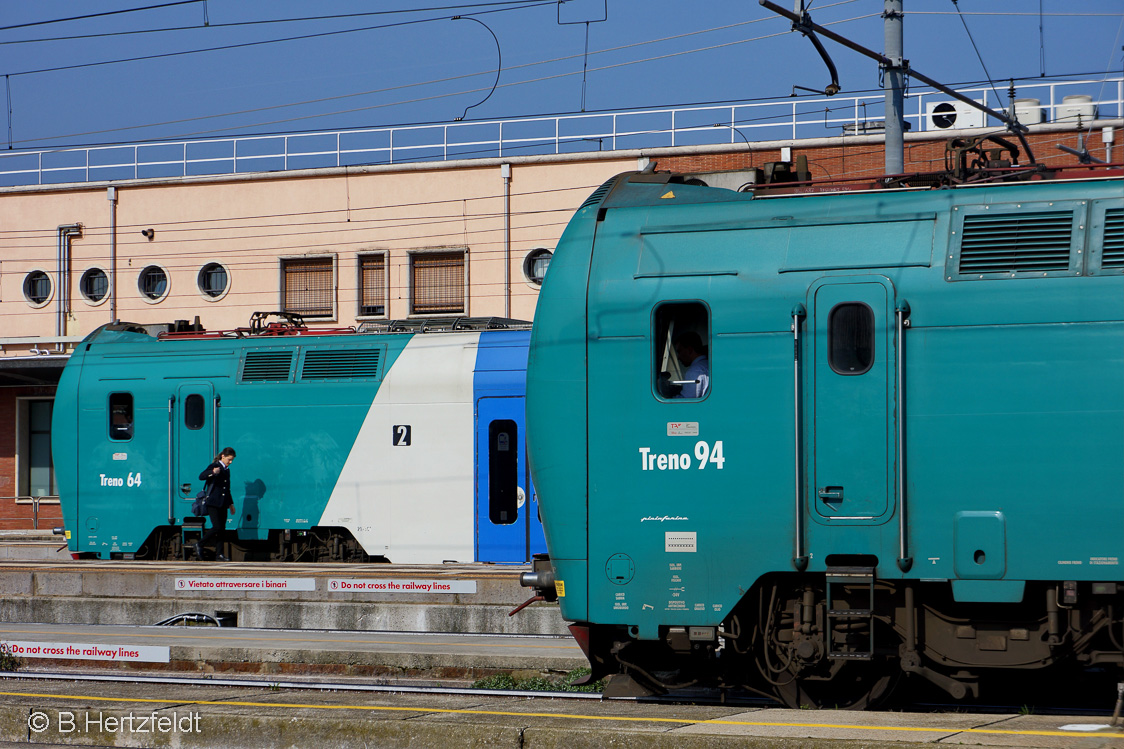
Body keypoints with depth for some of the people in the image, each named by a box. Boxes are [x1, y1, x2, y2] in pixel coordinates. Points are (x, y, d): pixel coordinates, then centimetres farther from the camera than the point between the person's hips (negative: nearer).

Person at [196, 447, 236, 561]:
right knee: (217, 527, -16)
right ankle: (199, 544, 0)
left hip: (222, 504, 8)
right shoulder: (214, 466, -6)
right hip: (212, 503, -8)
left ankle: (219, 555, 4)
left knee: (222, 530, 3)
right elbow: (201, 476, -22)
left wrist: (231, 504, 28)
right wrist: (212, 472, -40)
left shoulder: (226, 470, 17)